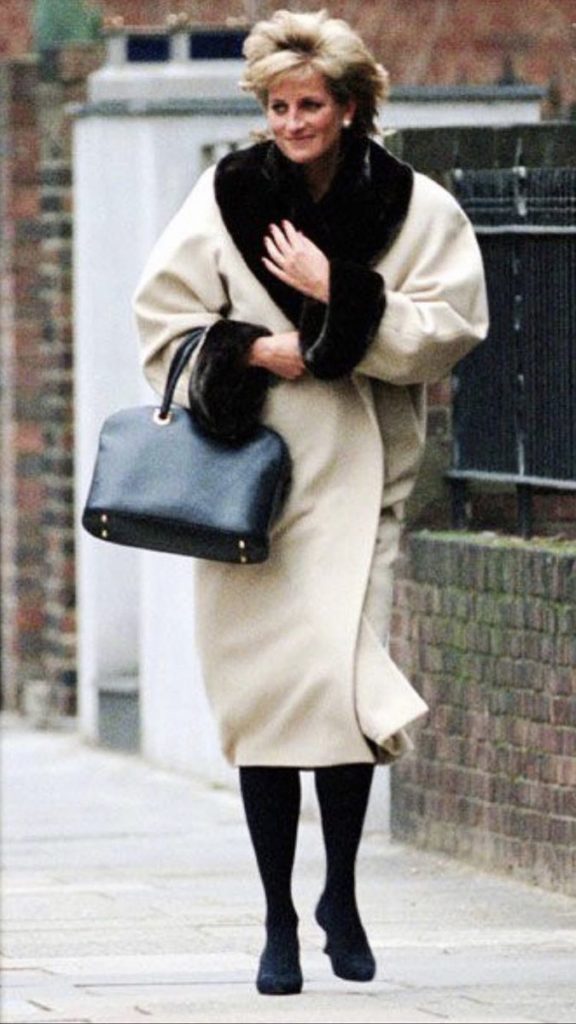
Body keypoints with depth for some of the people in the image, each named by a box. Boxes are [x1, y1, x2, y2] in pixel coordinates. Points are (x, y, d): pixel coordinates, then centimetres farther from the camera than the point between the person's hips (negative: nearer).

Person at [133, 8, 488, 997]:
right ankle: (279, 921, 12)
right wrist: (253, 351, -11)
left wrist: (340, 297, -13)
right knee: (260, 689, 1)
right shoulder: (226, 196, 3)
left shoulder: (415, 209, 0)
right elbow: (165, 322, 5)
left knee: (341, 680, -14)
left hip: (357, 479, -1)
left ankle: (341, 893, 9)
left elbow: (444, 331, -4)